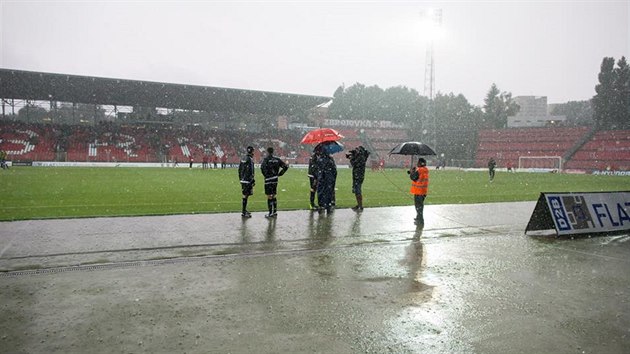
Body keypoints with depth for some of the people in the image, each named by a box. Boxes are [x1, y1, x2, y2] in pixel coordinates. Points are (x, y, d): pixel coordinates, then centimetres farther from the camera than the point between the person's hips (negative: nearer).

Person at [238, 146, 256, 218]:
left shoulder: (243, 158, 15)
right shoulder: (249, 159, -15)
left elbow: (239, 169, 19)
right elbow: (250, 171, -20)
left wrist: (241, 178, 24)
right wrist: (252, 180, -16)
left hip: (243, 179, 10)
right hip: (247, 180, -10)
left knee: (245, 195, 17)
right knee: (246, 195, -6)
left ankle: (244, 210, 26)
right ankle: (244, 212, -3)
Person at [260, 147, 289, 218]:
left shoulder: (266, 159, -8)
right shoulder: (277, 159, 7)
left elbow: (262, 167, -26)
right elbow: (286, 166, 7)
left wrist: (265, 175, -12)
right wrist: (280, 174, 10)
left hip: (268, 180, -6)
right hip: (275, 179, 6)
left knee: (269, 197, 0)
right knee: (273, 196, 16)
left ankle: (270, 213, 3)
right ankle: (275, 211, 22)